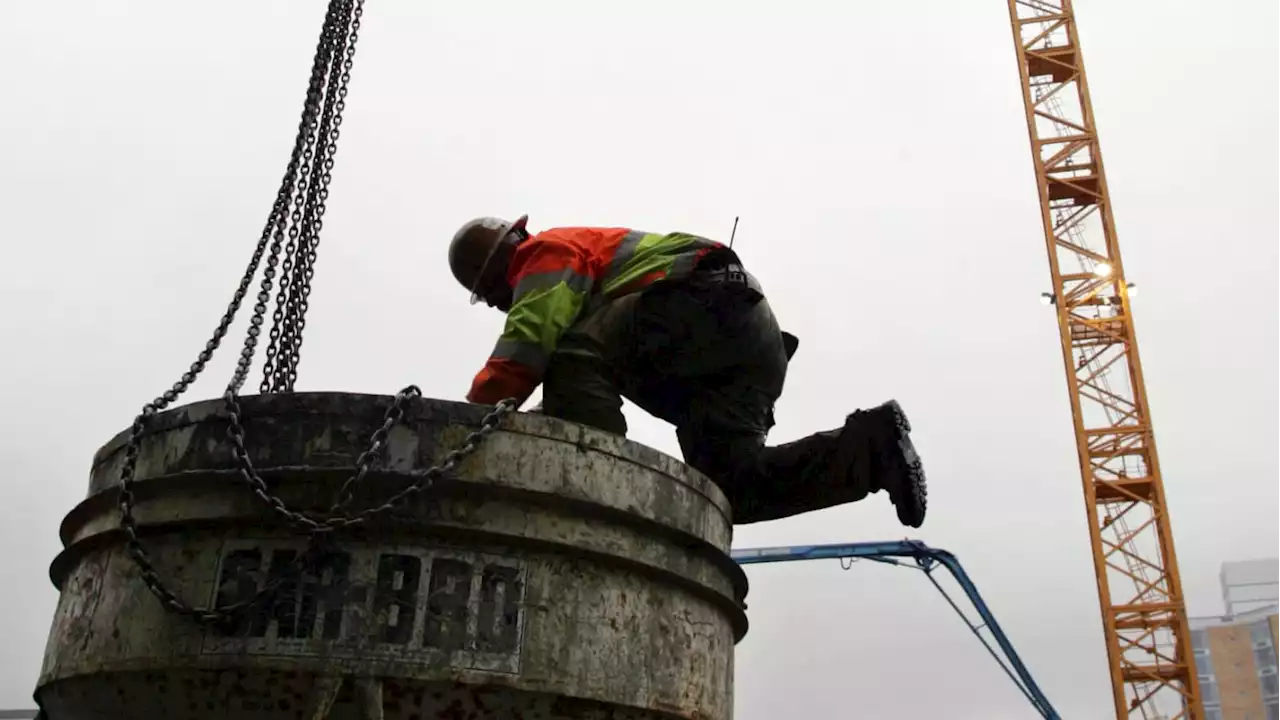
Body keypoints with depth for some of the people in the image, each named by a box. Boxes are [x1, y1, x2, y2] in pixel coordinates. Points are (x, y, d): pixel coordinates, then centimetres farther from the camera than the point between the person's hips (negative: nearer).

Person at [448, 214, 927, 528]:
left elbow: (526, 344, -11)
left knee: (574, 357, -18)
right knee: (732, 488, 2)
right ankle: (872, 443, -4)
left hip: (710, 302, -10)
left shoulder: (547, 252, 9)